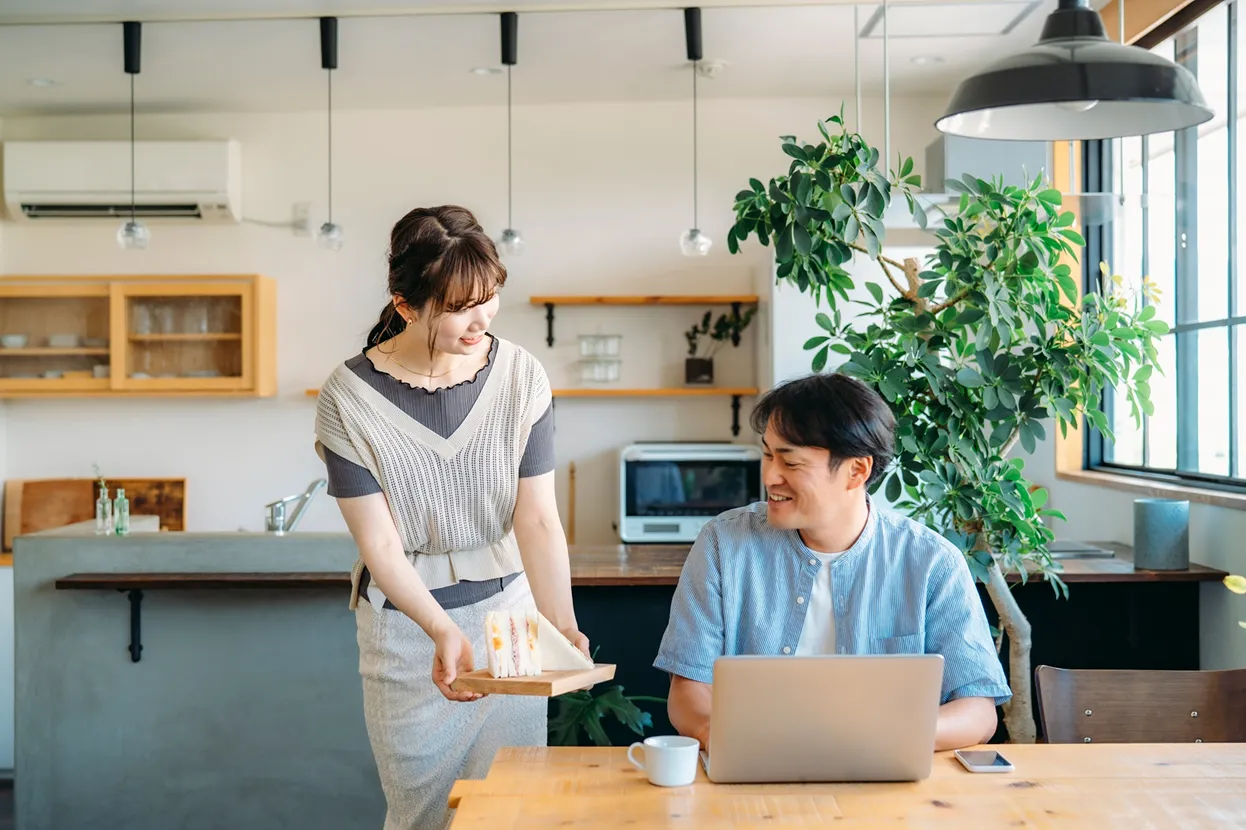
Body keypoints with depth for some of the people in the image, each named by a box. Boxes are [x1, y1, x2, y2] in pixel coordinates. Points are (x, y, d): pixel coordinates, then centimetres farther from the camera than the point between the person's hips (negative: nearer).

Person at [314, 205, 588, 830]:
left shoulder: (520, 375, -9)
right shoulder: (349, 398, -14)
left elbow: (537, 520, -11)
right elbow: (379, 544, -15)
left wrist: (561, 624, -24)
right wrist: (442, 630, -29)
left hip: (509, 607, 2)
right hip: (406, 623, -2)